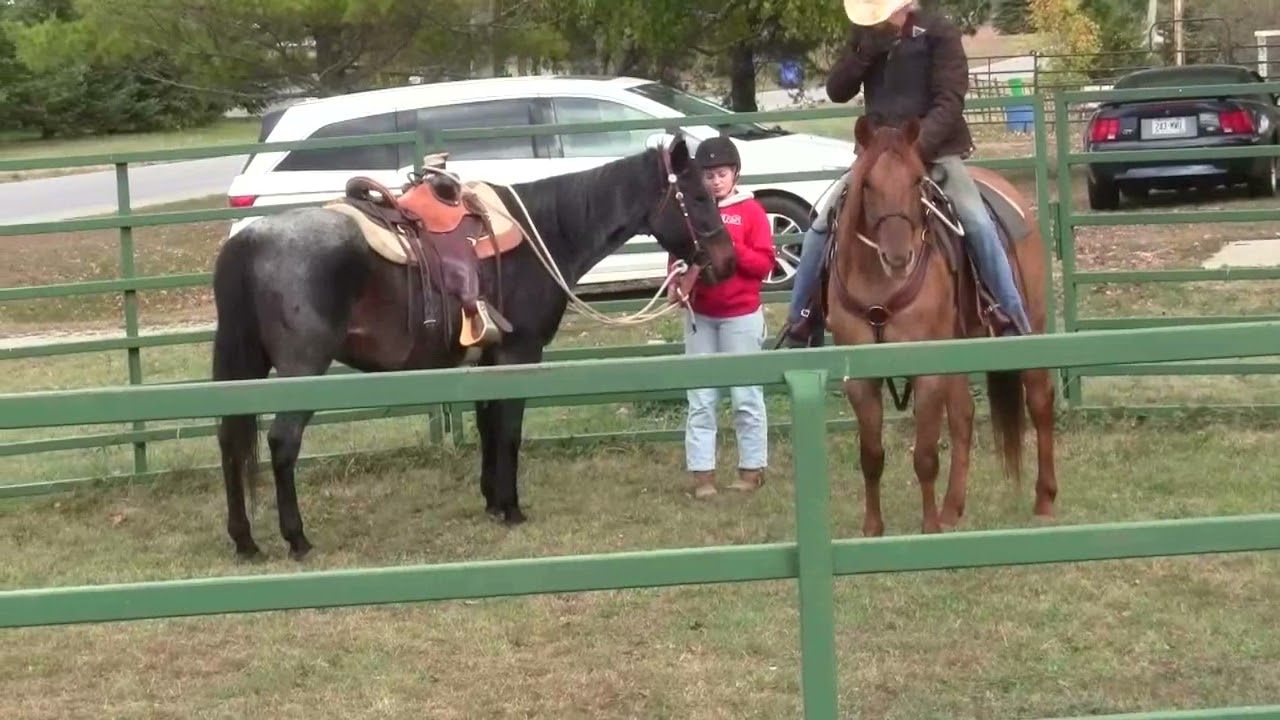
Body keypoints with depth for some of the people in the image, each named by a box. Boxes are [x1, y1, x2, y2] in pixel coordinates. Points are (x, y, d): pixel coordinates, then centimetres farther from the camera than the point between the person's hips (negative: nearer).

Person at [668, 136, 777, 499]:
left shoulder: (751, 211, -4)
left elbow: (764, 264, -7)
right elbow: (678, 252, 10)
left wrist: (731, 248, -21)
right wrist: (675, 283, -9)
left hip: (741, 316, -3)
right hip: (699, 315, 3)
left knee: (746, 395, 3)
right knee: (700, 399, 3)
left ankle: (751, 468, 12)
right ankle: (702, 472, 6)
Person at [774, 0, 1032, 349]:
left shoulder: (939, 33, -9)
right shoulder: (865, 35, 5)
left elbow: (949, 102, -15)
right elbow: (836, 92, 1)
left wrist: (918, 146, -29)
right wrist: (866, 50, -16)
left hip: (935, 152, -4)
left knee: (978, 224, -25)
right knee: (820, 225, -7)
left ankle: (1015, 322, -16)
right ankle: (801, 324, 6)